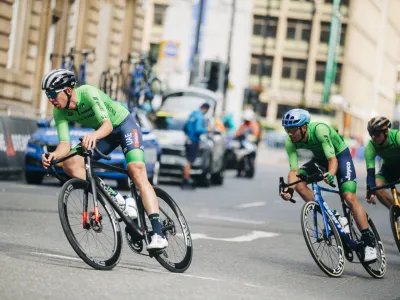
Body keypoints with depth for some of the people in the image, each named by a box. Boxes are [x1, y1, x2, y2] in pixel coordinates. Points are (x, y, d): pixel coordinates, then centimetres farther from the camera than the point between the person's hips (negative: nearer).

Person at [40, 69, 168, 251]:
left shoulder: (88, 93, -31)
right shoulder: (59, 112, -14)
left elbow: (107, 124, -40)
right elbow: (65, 144, -21)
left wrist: (94, 135, -63)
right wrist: (54, 155, -44)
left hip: (125, 124, -6)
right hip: (103, 134, 6)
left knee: (137, 172, -26)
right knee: (70, 164, -16)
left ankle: (158, 233, -33)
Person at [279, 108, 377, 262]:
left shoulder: (319, 130, -36)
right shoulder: (291, 142, -21)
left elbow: (332, 159, -39)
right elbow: (294, 169, -25)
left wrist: (330, 175, -59)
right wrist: (289, 189, -42)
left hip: (340, 155, -6)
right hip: (320, 159, 6)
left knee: (349, 197, -21)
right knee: (298, 181, -20)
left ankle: (369, 241, -13)